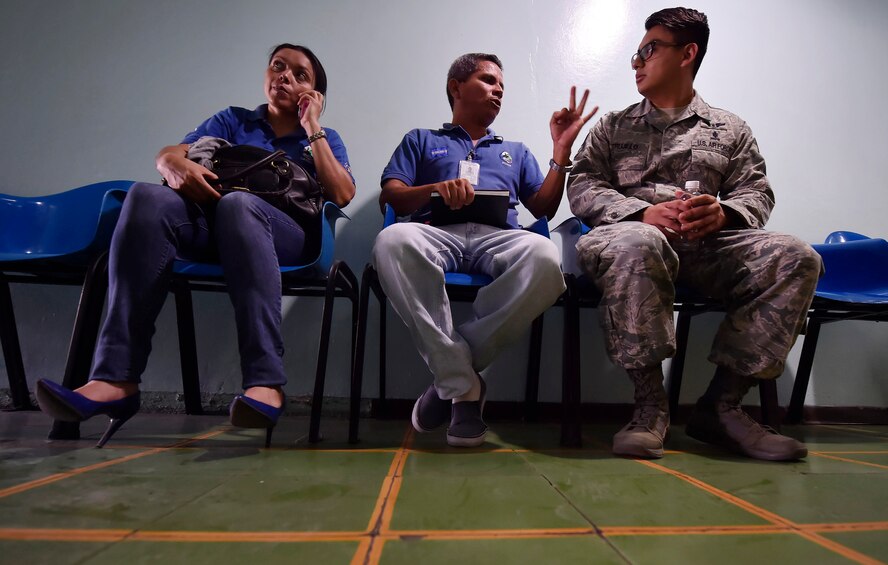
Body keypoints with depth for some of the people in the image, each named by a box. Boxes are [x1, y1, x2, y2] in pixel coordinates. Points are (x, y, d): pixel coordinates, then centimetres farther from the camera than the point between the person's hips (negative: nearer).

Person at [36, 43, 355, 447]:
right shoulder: (233, 120, 28)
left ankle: (266, 385, -49)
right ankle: (115, 379, -38)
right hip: (212, 229, 3)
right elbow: (165, 155, 14)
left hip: (287, 237, -2)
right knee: (147, 196, -28)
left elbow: (342, 195, 2)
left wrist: (312, 128, 7)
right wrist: (177, 164, -11)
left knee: (238, 203, -37)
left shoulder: (324, 139, 23)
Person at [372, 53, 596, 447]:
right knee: (392, 242, -39)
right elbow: (389, 199, 13)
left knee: (545, 257, -36)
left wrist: (561, 148, 15)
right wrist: (435, 189, -7)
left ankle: (449, 375, -24)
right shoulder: (420, 141, 30)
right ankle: (464, 386, -30)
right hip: (437, 232, -1)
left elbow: (543, 208, 24)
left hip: (498, 237, 2)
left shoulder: (516, 152, 37)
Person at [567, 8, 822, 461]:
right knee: (636, 243, -38)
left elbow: (757, 192, 11)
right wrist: (644, 212, -14)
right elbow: (582, 187, 5)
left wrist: (723, 213, -15)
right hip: (636, 236, -2)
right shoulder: (613, 126, 19)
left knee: (795, 257, -24)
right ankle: (650, 403, -27)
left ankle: (720, 404, -19)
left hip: (708, 247, 3)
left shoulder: (730, 129, 21)